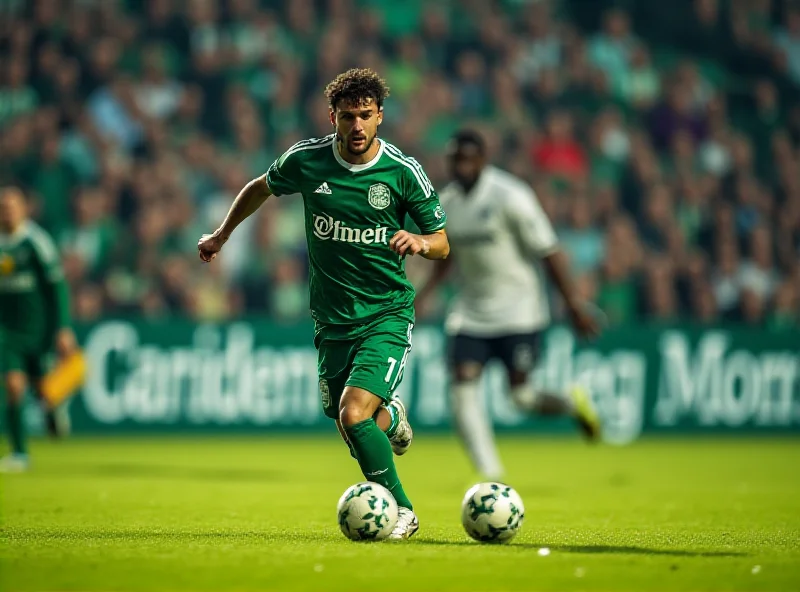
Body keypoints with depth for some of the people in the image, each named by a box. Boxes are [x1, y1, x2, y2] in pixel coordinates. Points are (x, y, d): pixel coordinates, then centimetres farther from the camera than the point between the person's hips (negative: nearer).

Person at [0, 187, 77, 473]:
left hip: (38, 328, -3)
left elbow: (57, 286, -10)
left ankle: (53, 405, 39)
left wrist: (63, 328, -13)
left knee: (42, 388, 2)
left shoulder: (36, 241, -11)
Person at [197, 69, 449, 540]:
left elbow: (442, 244, 0)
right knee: (355, 430, 7)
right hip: (332, 319, 3)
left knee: (353, 414, -22)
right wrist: (223, 234, 24)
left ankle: (401, 511, -4)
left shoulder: (404, 172, -9)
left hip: (387, 313, -3)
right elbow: (261, 188, 18)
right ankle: (391, 417, 45)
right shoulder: (305, 160, -4)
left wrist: (421, 242, -22)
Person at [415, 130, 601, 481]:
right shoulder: (446, 202, 3)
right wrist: (425, 293, 7)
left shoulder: (510, 197, -14)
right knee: (462, 388, -12)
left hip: (518, 310, -5)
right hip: (470, 313, 5)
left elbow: (548, 252, -11)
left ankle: (573, 403, 26)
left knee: (521, 396, -8)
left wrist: (573, 305, -12)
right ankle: (491, 477, -7)